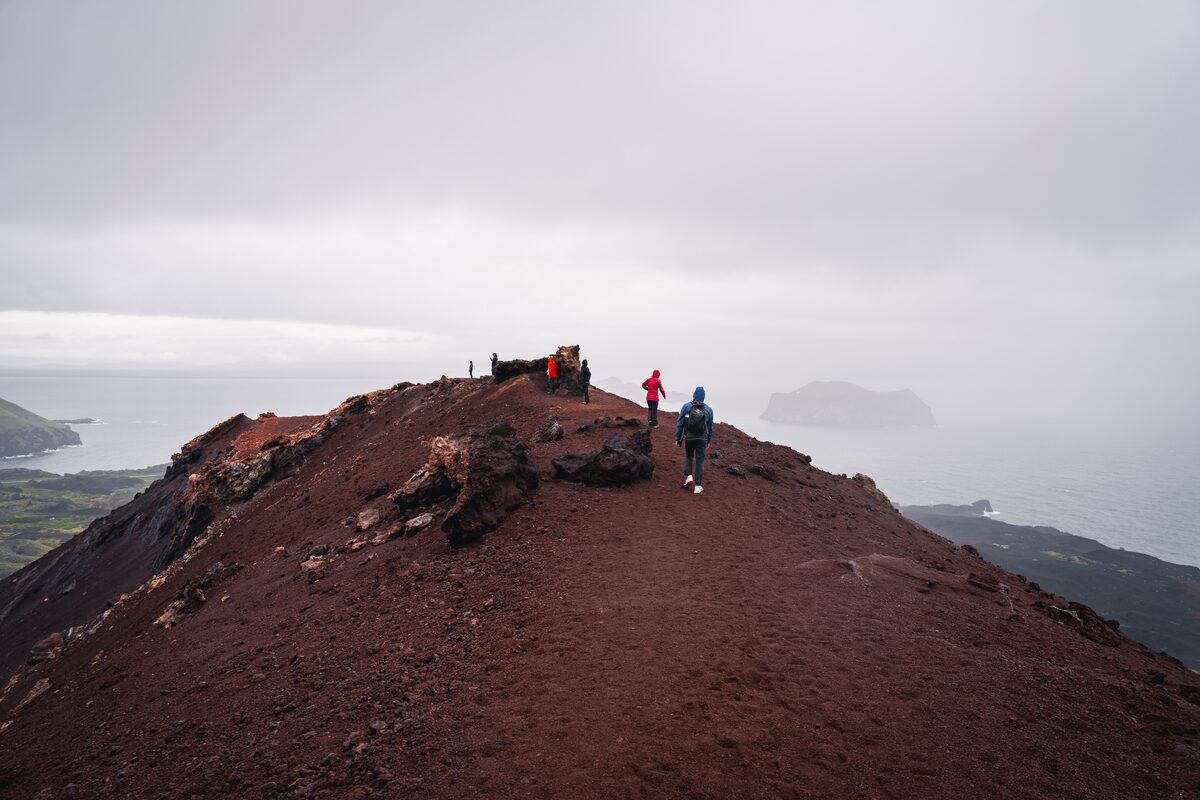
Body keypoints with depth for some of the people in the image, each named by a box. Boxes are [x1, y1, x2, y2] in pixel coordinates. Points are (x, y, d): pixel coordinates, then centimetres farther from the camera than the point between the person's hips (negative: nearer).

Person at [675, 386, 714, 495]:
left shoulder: (686, 407, -6)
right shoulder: (708, 410, 0)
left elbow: (680, 424, -5)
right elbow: (709, 428, 9)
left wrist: (677, 439, 2)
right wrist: (708, 442, 22)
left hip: (689, 437, 0)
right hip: (702, 438, 0)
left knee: (688, 456, 25)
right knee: (700, 461, 7)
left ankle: (688, 476, 6)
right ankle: (698, 486, 6)